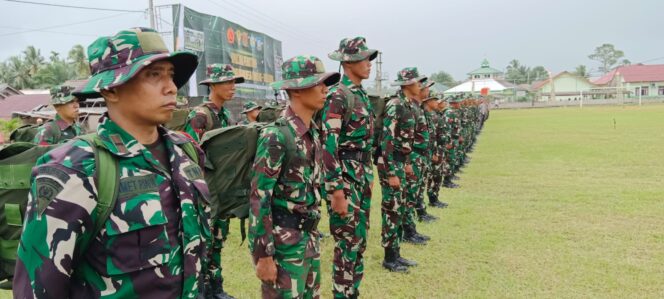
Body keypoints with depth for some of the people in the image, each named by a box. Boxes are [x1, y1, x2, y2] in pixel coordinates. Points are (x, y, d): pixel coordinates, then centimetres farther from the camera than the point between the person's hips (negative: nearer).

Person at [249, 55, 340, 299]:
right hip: (283, 242, -8)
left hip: (310, 237, 8)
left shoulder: (313, 132, 6)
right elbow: (259, 199, -20)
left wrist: (313, 235, 18)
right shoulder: (276, 136, -19)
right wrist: (263, 254, -18)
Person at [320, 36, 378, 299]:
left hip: (362, 177, 9)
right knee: (348, 244, 1)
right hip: (344, 179, -9)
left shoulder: (362, 95, 12)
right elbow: (328, 146, -22)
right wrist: (336, 192, -23)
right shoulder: (338, 97, -16)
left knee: (360, 240, 17)